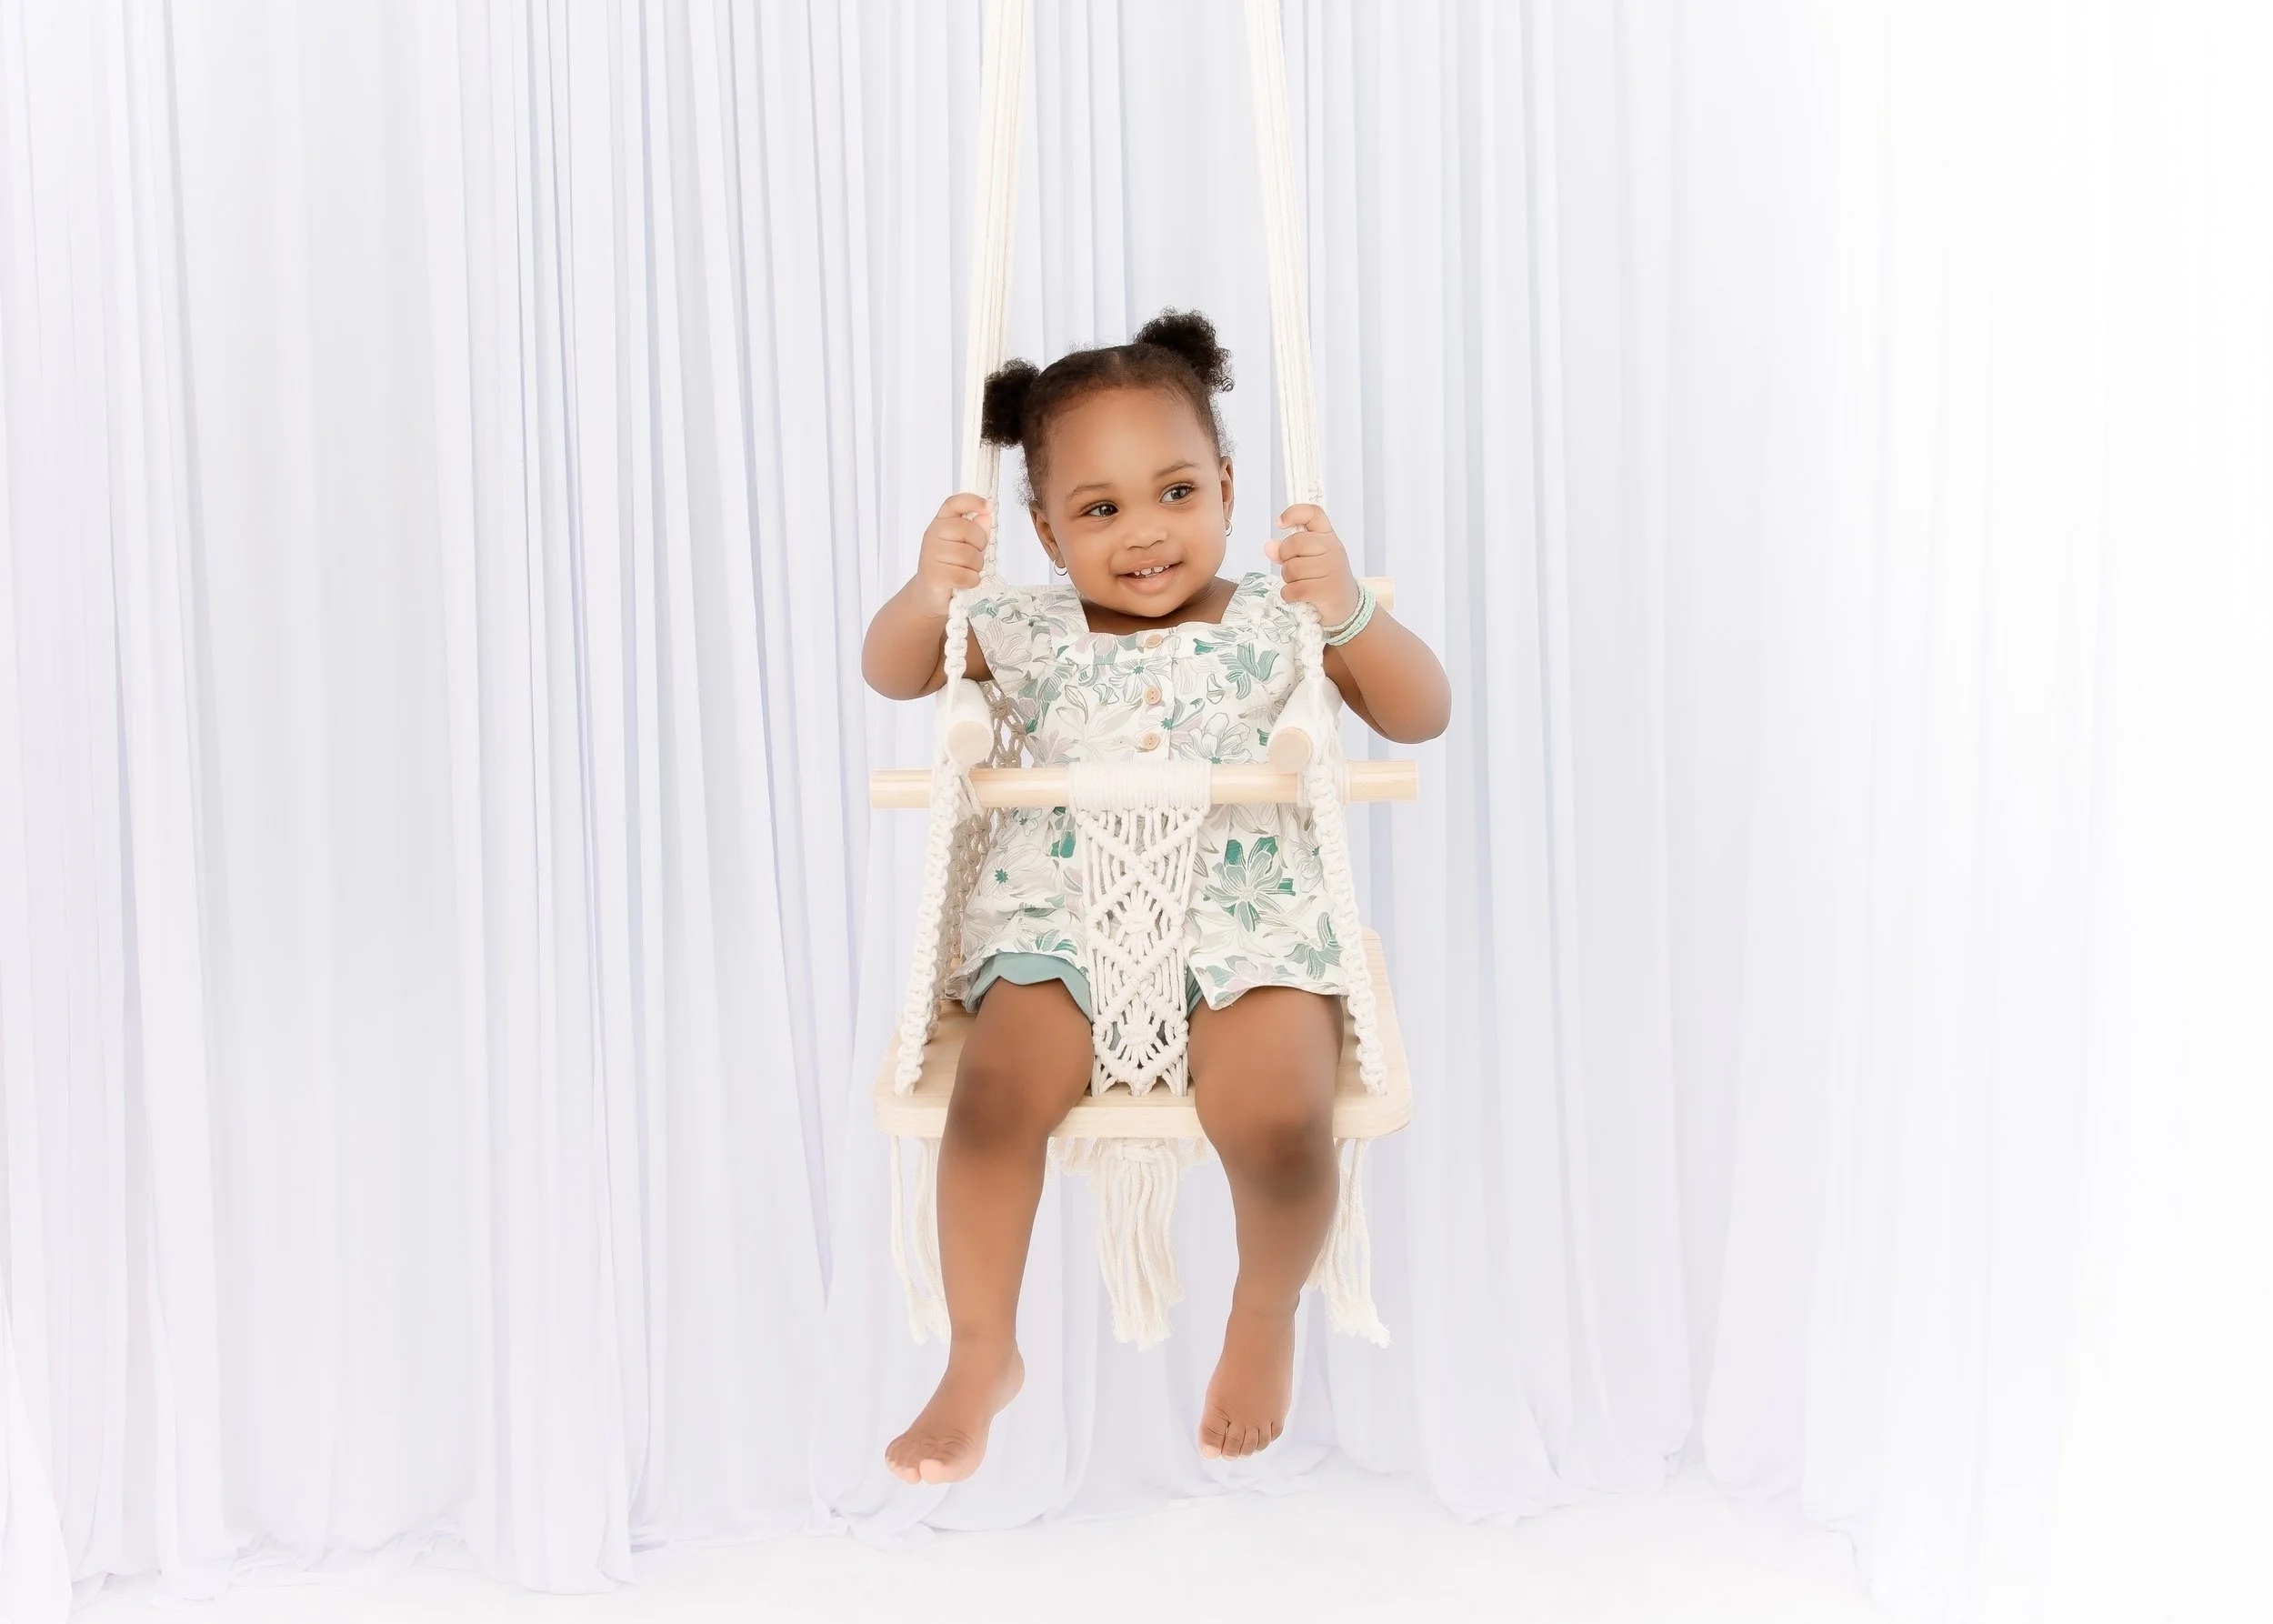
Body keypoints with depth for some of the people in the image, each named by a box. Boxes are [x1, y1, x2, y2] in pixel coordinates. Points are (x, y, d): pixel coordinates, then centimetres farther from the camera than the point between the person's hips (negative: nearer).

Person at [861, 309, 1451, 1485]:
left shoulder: (1272, 622, 3)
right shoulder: (1028, 631, 7)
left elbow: (1421, 716, -2)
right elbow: (891, 674, 8)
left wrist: (1352, 612, -21)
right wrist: (927, 594, -14)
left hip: (1246, 933, -1)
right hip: (1060, 930, 1)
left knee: (1280, 1124, -25)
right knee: (994, 1097, -24)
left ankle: (1265, 1316, 10)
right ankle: (981, 1358, 1)